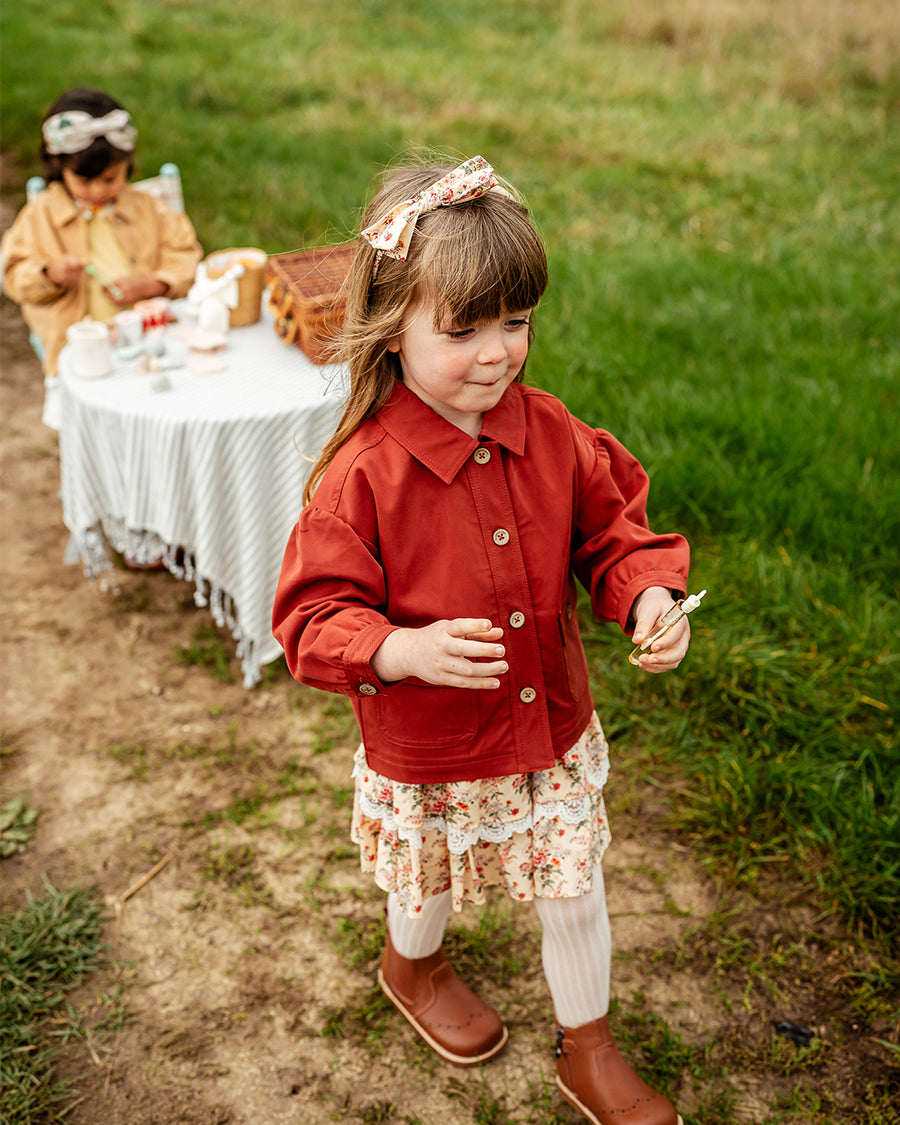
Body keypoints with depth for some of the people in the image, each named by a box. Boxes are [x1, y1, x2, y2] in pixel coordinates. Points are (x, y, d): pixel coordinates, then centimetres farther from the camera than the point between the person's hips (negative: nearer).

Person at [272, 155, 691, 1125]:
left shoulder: (549, 433, -11)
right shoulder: (362, 474, -25)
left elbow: (611, 528, 1)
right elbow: (313, 618, -20)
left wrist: (649, 596, -19)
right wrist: (404, 652, -38)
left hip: (554, 730, 4)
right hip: (427, 754, -3)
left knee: (574, 894, 18)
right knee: (429, 887, 24)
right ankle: (412, 967, 62)